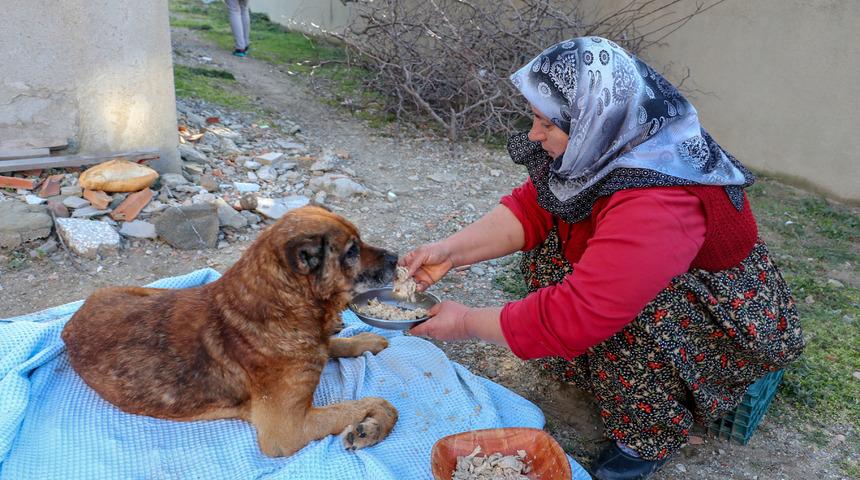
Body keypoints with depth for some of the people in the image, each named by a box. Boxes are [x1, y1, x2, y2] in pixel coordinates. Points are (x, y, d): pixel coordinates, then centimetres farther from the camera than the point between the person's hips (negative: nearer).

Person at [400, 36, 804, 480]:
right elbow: (530, 208, -10)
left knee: (625, 313, -34)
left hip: (734, 314, -7)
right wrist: (450, 251, -22)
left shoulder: (655, 207, -39)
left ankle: (651, 437, -6)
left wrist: (468, 323, -28)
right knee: (547, 249, -5)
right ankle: (602, 374, 9)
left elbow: (576, 315, -40)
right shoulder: (605, 144, -15)